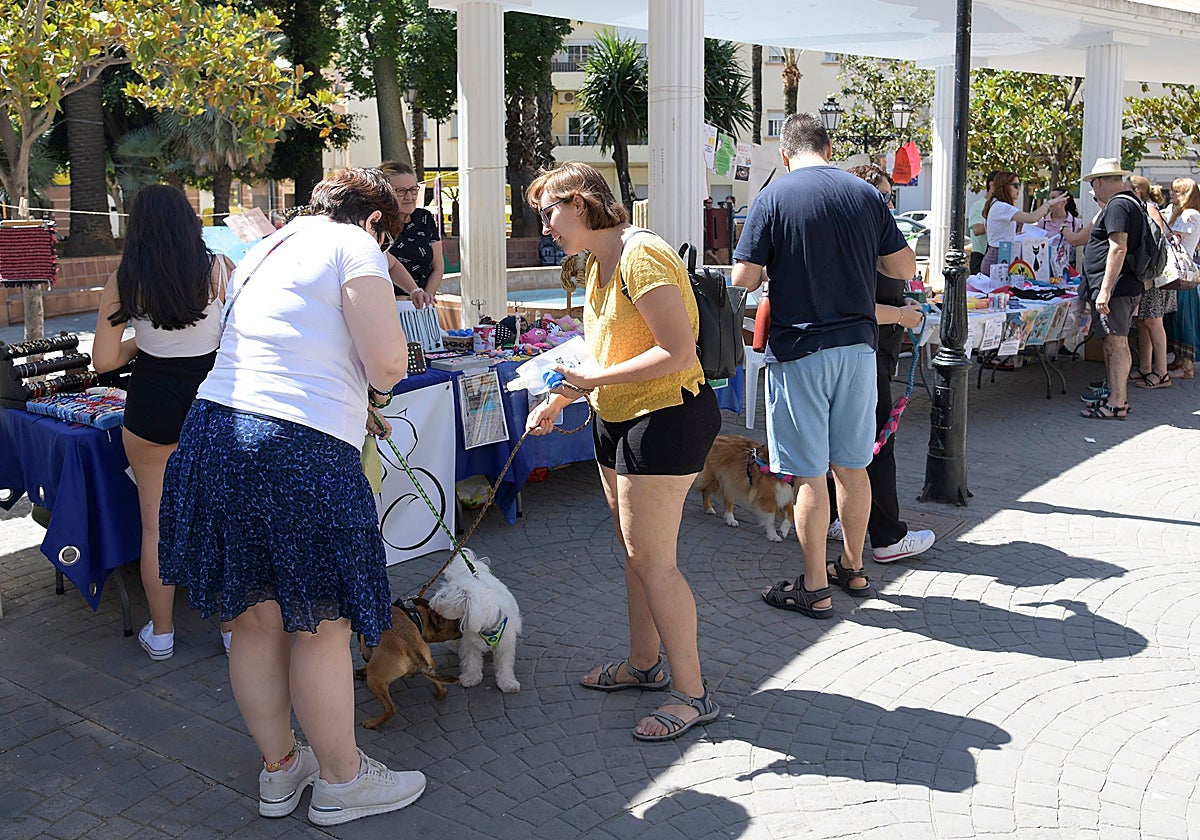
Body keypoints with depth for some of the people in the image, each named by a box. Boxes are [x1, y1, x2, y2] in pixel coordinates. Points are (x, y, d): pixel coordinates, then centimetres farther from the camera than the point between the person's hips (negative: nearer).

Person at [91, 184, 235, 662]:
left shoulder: (123, 280, -6)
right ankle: (233, 626, 21)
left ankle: (161, 634, 24)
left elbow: (103, 360, -5)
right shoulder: (219, 268, -7)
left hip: (152, 406, 0)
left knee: (156, 523, 14)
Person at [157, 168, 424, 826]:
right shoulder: (353, 246, -2)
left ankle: (278, 770, 33)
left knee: (254, 619, 17)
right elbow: (387, 361, -12)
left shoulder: (263, 252, 22)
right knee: (320, 625, 5)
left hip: (215, 431, 8)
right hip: (299, 450, -8)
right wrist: (377, 388, 10)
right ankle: (341, 780, 21)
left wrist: (356, 407, 30)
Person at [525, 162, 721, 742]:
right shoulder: (598, 262, 12)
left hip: (666, 417, -10)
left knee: (650, 556, -7)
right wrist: (557, 400, 14)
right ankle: (644, 662, 33)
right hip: (618, 418, 10)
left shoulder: (641, 257, -20)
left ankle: (692, 693, 4)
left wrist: (596, 380, -22)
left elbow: (678, 352, -25)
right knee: (633, 548, 17)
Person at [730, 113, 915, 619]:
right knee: (852, 466, 16)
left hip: (798, 350, -5)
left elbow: (743, 278, -10)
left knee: (808, 474, 2)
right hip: (858, 347, 5)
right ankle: (852, 567, 30)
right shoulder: (866, 194, 5)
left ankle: (814, 588, 10)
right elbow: (905, 267, 9)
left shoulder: (774, 197, -7)